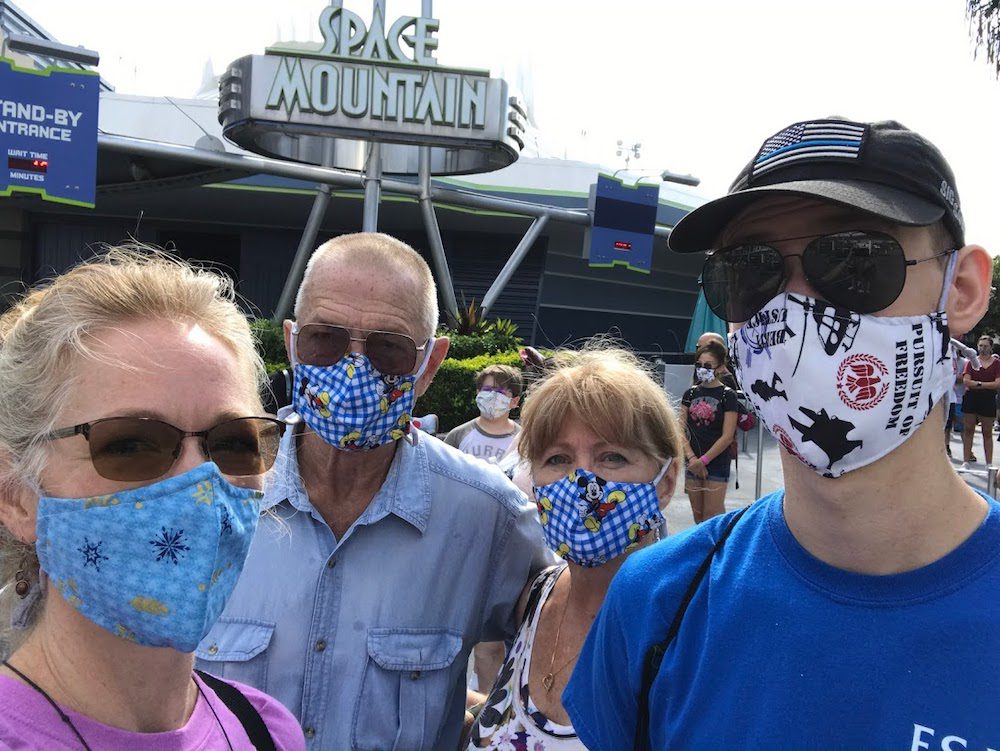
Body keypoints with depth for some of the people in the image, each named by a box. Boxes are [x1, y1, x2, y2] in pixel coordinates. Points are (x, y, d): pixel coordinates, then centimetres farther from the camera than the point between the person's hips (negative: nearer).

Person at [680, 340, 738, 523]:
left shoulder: (727, 395, -6)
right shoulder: (690, 393, 7)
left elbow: (727, 436, -11)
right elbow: (681, 429, 3)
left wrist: (703, 460, -13)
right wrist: (692, 458, -10)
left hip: (717, 462, -4)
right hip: (693, 462, 5)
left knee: (712, 516, -5)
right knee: (698, 514, 11)